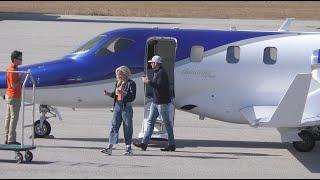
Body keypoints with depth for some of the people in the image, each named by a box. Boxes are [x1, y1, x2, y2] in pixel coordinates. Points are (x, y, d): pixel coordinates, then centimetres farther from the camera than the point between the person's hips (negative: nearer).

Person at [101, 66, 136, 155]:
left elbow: (132, 97, -15)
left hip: (126, 107, -6)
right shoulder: (118, 83, 13)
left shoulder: (131, 83, -7)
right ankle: (109, 148, -2)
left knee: (127, 127, 1)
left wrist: (123, 93, -27)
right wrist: (109, 94, 2)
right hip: (117, 106, 6)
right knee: (114, 126, 1)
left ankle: (128, 148, 10)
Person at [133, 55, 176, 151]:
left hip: (162, 102, -10)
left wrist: (148, 82, -21)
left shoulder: (162, 73, -17)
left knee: (167, 123, -2)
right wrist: (148, 81, 11)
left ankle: (172, 144, 6)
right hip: (155, 102, 10)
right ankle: (144, 143, 4)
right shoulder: (156, 72, 15)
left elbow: (160, 86, -26)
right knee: (150, 121, 6)